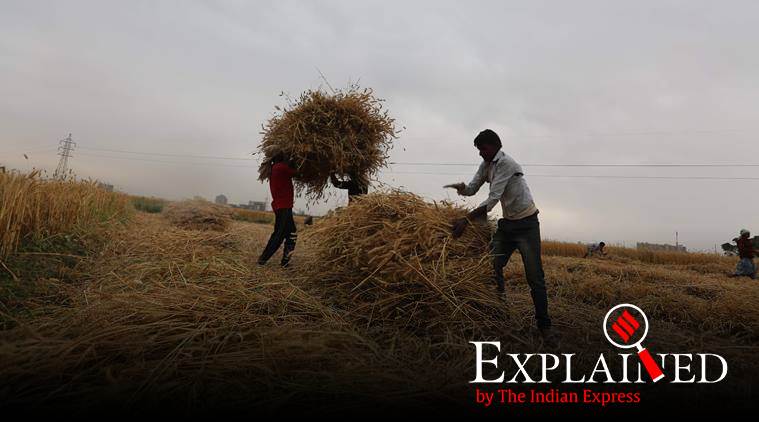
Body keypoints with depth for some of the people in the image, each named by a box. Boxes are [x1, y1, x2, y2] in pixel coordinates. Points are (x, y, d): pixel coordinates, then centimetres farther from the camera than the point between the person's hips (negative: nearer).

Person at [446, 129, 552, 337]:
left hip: (526, 224, -8)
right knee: (493, 267, 2)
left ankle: (544, 324, 6)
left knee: (534, 275, -5)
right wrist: (461, 187, -21)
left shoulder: (506, 163, -22)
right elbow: (472, 189, 4)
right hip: (507, 223, 8)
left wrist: (467, 220, -34)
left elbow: (493, 198, -29)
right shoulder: (485, 165, 4)